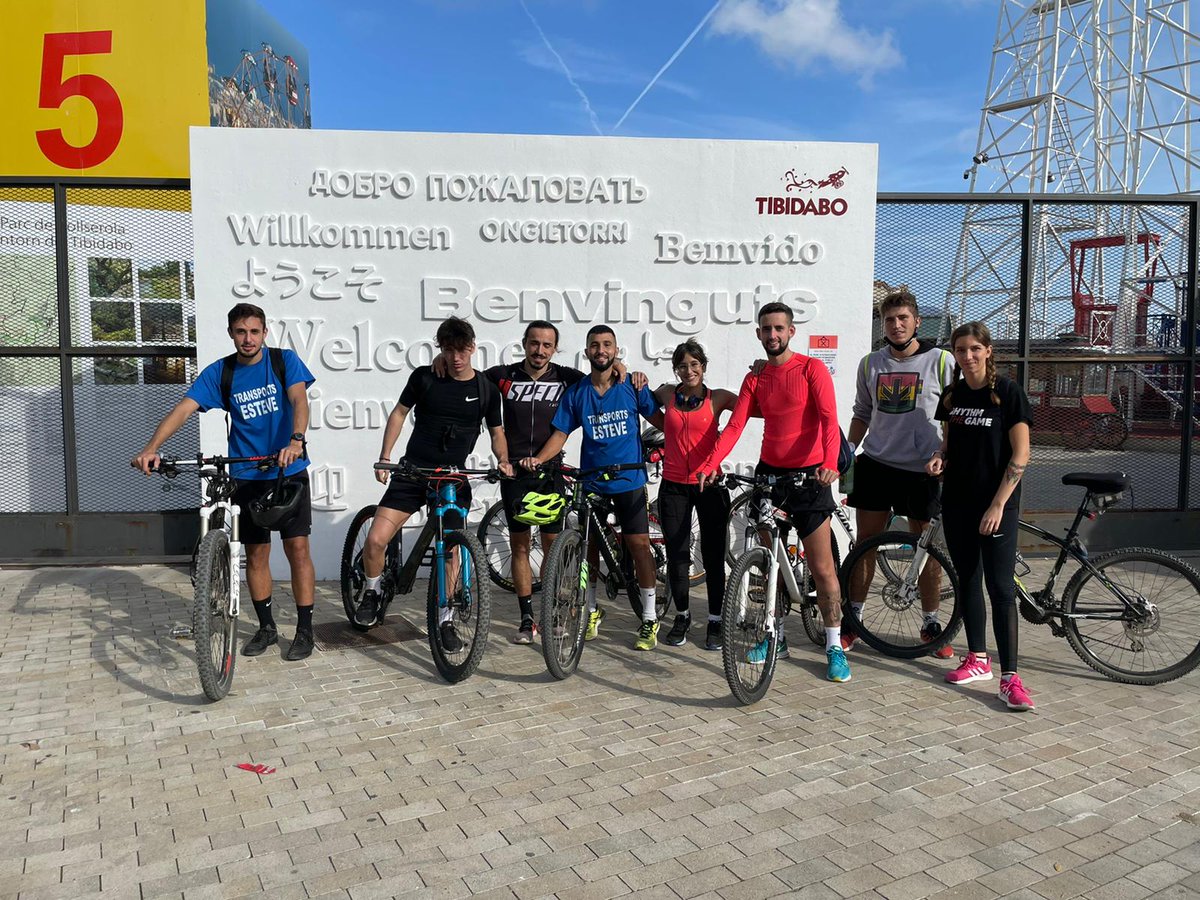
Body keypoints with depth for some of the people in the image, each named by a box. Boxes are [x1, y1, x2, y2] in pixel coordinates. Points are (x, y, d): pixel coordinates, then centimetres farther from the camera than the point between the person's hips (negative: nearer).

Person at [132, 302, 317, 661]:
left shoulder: (284, 360, -5)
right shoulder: (219, 372, -1)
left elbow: (299, 400, -20)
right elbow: (183, 408, -10)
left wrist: (296, 440, -39)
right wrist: (151, 449, -25)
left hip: (289, 471, -2)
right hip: (247, 476, 3)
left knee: (297, 549, -4)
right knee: (256, 553, 9)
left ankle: (304, 630, 7)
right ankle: (266, 627, 24)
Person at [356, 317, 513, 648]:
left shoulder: (486, 390, 1)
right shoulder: (423, 377, -2)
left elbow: (497, 433, 12)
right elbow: (399, 413, 9)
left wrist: (503, 460, -7)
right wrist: (385, 456, 2)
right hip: (413, 472, -1)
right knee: (376, 540, -13)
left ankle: (445, 621, 19)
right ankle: (371, 593, 16)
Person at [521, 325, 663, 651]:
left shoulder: (632, 387, -2)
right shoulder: (576, 393, 2)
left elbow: (660, 421, 1)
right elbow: (560, 433, 0)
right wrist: (538, 458, -15)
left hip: (629, 480, -2)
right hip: (591, 481, 2)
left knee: (638, 544, -5)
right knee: (591, 545, 9)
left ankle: (650, 618, 5)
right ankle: (592, 611, 27)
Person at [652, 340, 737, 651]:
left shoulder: (718, 398, 0)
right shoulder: (667, 394, 6)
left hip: (709, 484, -2)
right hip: (673, 486, 2)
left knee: (713, 556, 4)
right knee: (676, 555, 6)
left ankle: (715, 622, 17)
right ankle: (682, 617, 24)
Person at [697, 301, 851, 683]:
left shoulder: (812, 369, -6)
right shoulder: (755, 378, 7)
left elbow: (829, 419, -17)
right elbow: (734, 426, -1)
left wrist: (829, 463, -35)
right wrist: (710, 464, -16)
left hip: (809, 476, -5)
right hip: (768, 473, 5)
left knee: (822, 568, -2)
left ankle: (834, 646, 10)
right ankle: (775, 636, 26)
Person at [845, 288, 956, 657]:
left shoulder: (942, 362, -3)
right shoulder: (870, 364, 7)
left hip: (922, 470, -2)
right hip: (875, 464, 3)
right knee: (865, 543, 5)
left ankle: (931, 624, 22)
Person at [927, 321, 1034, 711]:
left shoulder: (1008, 392, -9)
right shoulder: (953, 394, 7)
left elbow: (1020, 455, -11)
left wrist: (998, 505, -16)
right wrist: (939, 456, -3)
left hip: (995, 504, -5)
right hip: (957, 502, 6)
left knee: (1000, 587, -6)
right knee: (968, 580, 12)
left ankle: (1009, 678, -3)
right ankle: (978, 659, 25)